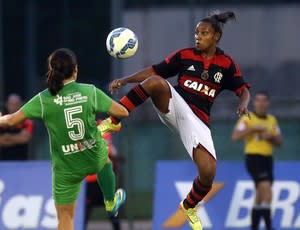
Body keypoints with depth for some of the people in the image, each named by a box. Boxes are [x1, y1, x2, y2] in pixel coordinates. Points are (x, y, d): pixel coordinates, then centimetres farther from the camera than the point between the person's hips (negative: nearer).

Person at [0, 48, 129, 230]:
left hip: (66, 168, -2)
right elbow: (123, 113, -10)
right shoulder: (91, 92, -14)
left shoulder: (44, 99, -16)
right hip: (94, 158, 2)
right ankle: (111, 202, 59)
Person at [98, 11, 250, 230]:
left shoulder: (226, 64, 5)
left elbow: (244, 90, 6)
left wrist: (244, 103, -18)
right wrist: (125, 80, -6)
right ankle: (113, 121, -25)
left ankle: (189, 206, 20)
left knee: (208, 172, -15)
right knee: (156, 83, -35)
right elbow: (153, 71, 5)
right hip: (175, 105, -1)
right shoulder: (185, 55, 5)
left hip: (197, 120, 1)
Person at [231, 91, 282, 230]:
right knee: (267, 189, -21)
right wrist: (252, 129, -21)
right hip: (253, 158, -6)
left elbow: (279, 142, 13)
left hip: (267, 159, 6)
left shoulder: (272, 120, 13)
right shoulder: (247, 118, -4)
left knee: (260, 195, 10)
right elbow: (235, 137, -14)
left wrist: (271, 137, -7)